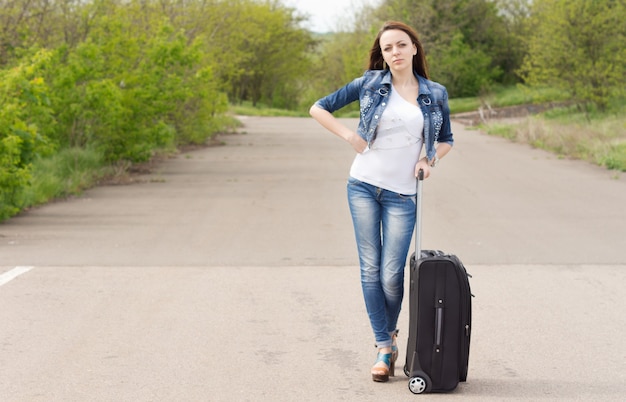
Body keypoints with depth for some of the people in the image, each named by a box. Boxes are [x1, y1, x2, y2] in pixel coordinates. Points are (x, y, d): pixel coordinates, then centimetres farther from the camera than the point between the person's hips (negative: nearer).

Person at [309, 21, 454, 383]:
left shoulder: (435, 94, 6)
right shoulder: (370, 84, 3)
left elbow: (446, 140, 19)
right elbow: (319, 108, 7)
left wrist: (430, 160, -1)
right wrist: (349, 136, -4)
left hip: (402, 194, 0)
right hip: (364, 186, 0)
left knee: (391, 276, -4)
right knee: (370, 269, 0)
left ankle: (390, 334, 23)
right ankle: (384, 347, 8)